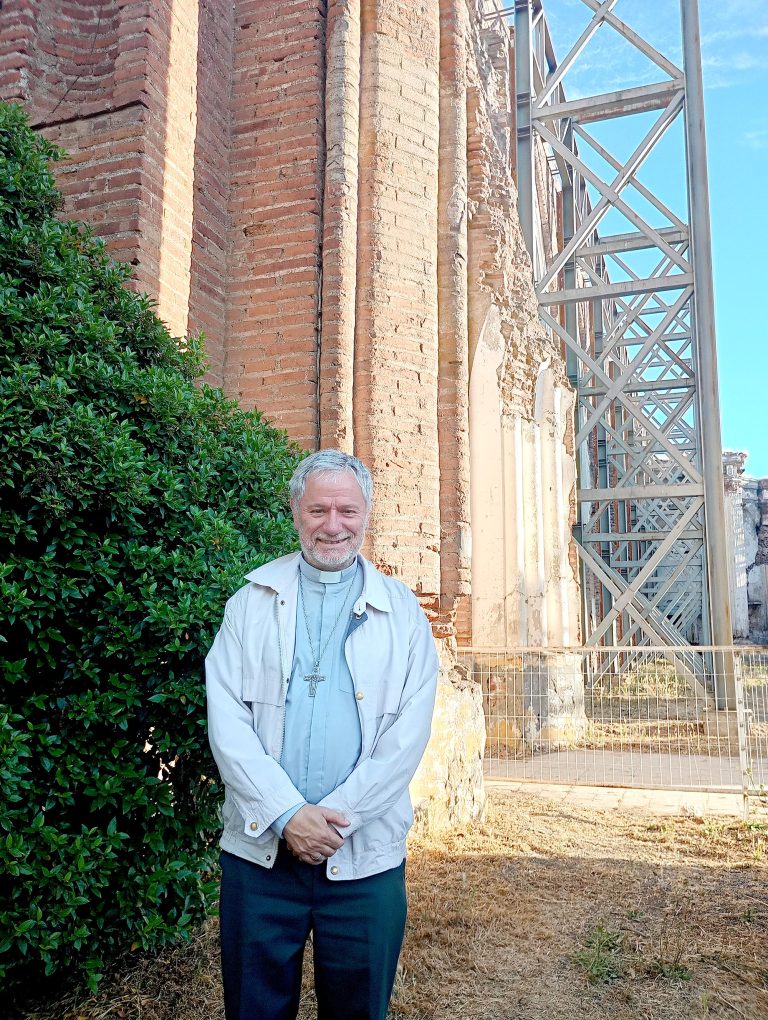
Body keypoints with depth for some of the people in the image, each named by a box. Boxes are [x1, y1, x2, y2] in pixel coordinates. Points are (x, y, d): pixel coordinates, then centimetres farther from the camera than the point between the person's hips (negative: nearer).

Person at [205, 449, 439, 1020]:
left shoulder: (402, 613, 2)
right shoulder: (252, 601, 3)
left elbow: (409, 733, -4)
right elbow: (226, 716, -5)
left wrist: (340, 817, -12)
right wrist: (287, 814, -13)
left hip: (365, 853, 0)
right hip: (260, 844, 1)